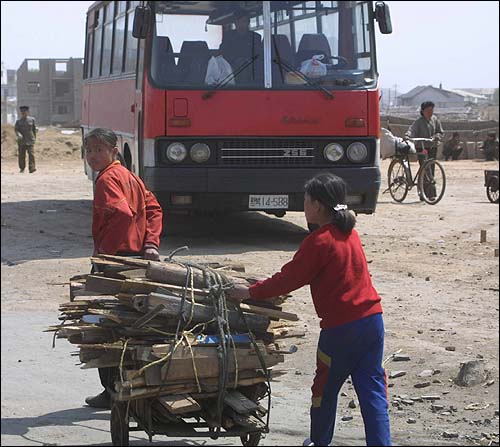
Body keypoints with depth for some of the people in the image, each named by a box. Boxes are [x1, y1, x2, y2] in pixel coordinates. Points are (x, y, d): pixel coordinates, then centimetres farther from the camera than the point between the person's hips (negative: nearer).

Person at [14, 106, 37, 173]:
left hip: (30, 140, -1)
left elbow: (34, 129, 14)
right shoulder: (18, 121, 5)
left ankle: (32, 168, -18)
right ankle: (22, 168, 18)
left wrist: (34, 137, 17)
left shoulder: (32, 120, 6)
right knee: (21, 155, 4)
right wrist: (19, 135, -24)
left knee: (31, 154, -13)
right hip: (21, 141, 1)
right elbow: (16, 129, -4)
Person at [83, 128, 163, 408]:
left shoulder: (107, 179, -13)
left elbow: (122, 213, -28)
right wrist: (151, 243, 4)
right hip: (138, 256, 9)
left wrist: (103, 251, -20)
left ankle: (113, 392, 2)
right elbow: (154, 208, 14)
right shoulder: (129, 176, 16)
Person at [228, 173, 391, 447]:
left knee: (325, 388, 14)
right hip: (372, 318, 7)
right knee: (372, 391, 5)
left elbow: (289, 279, -10)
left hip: (341, 327, -7)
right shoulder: (349, 233, 12)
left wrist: (250, 292, -1)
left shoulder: (318, 241, -13)